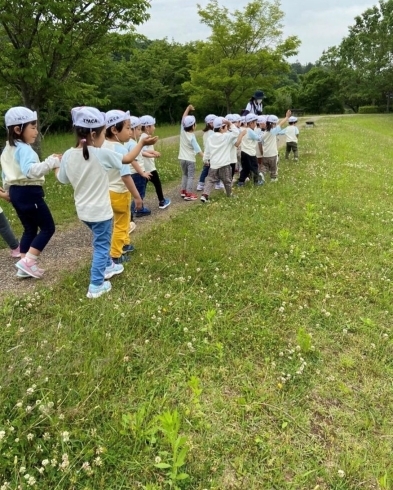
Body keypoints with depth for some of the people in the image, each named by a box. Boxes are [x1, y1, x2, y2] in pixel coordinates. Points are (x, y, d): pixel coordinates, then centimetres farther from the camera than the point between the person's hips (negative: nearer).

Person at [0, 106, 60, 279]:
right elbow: (31, 170, -36)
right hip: (29, 193, -10)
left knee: (29, 229, 17)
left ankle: (25, 266, 20)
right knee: (48, 227, 0)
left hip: (16, 192, 10)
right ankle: (27, 261, -4)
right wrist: (51, 162, -37)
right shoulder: (24, 149, -18)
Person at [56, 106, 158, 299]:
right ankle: (96, 286, 14)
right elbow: (127, 159, -7)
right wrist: (142, 143, 7)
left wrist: (56, 166, 28)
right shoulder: (101, 154, -21)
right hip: (100, 211, -6)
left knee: (100, 241, 28)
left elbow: (62, 179, 7)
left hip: (83, 210, 6)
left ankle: (107, 266, 47)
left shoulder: (68, 155, -6)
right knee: (101, 246, 8)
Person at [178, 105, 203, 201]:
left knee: (185, 175, 19)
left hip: (182, 158, 6)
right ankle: (188, 194, -5)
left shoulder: (182, 131, -4)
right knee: (191, 176, -2)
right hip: (190, 159, -6)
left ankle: (183, 191, 21)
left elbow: (183, 118, 6)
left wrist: (188, 108, 9)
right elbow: (197, 149, -20)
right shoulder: (192, 137, -18)